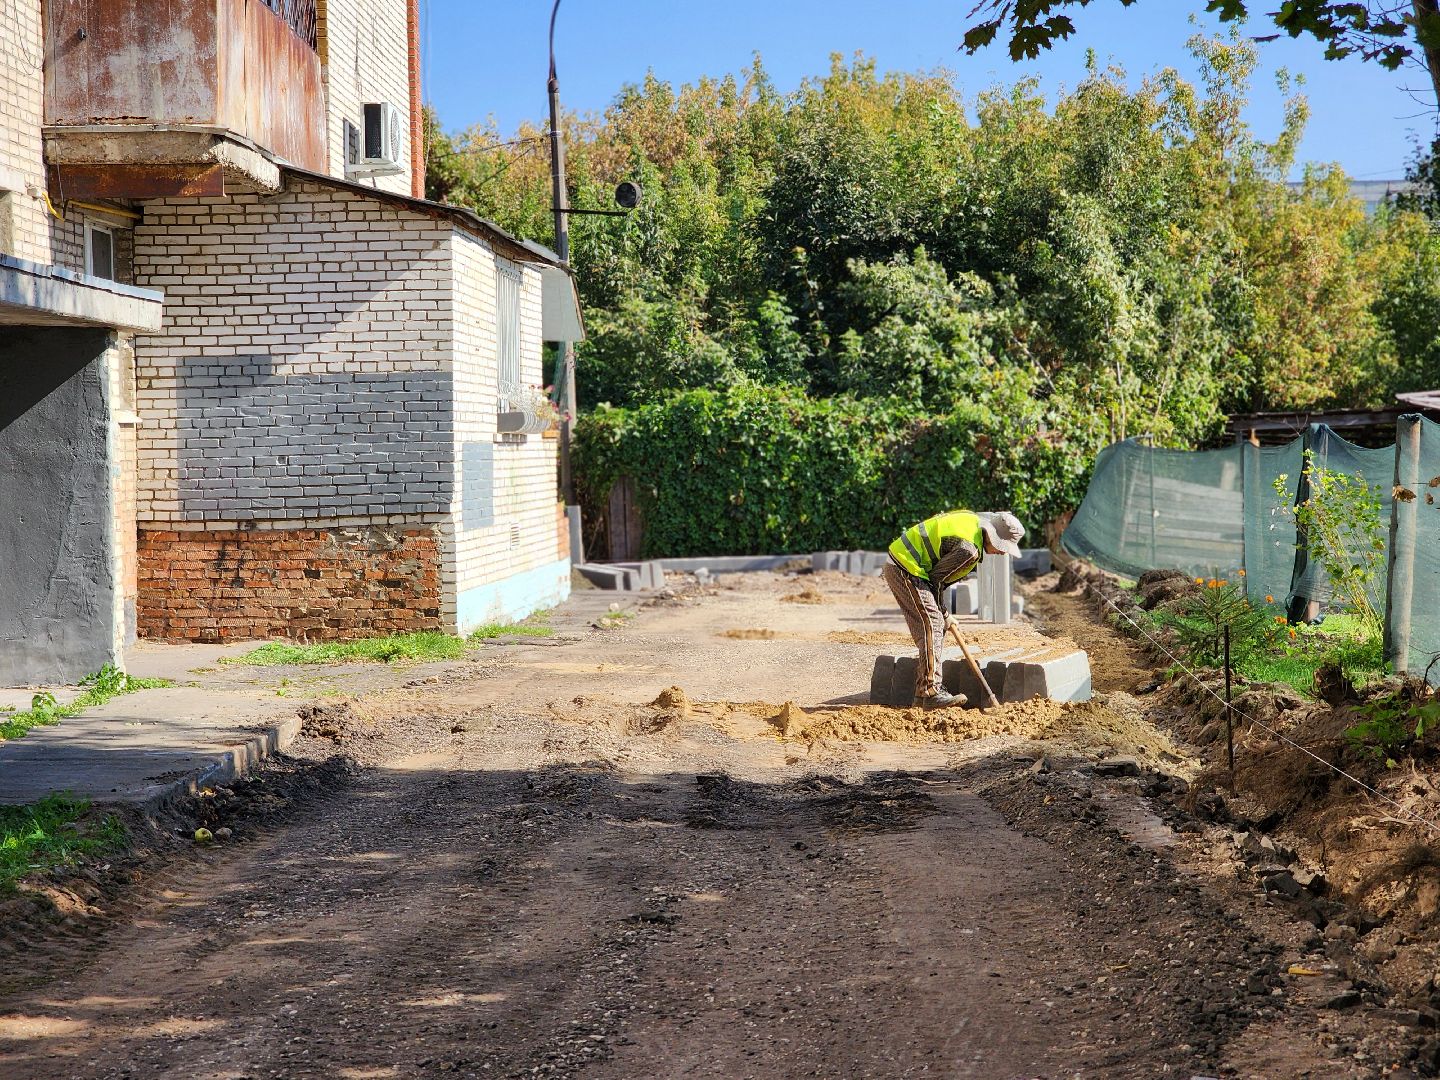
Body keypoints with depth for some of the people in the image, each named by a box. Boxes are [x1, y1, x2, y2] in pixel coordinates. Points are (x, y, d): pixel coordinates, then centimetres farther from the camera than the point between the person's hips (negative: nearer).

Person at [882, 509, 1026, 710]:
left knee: (937, 626, 11)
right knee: (931, 627, -13)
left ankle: (923, 692, 13)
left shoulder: (973, 519, 7)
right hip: (906, 570, -11)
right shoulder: (969, 548, -23)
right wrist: (940, 609, 2)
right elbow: (937, 577, -14)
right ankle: (931, 693, -16)